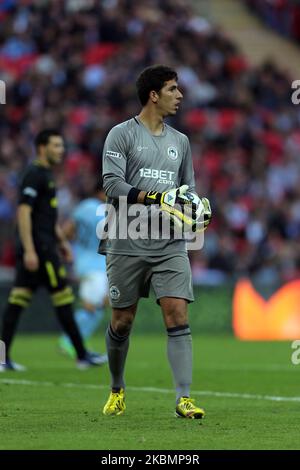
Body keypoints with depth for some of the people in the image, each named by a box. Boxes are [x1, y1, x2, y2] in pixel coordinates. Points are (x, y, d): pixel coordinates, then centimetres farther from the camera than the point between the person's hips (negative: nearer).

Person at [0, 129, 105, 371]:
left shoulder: (45, 174, 19)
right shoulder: (34, 175, -13)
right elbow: (23, 212, -20)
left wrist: (62, 241, 28)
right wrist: (29, 250, -24)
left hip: (38, 246, 10)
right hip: (39, 246, -10)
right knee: (63, 298, -4)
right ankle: (82, 355, 1)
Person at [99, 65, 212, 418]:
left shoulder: (180, 141, 15)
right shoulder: (122, 134, -2)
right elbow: (112, 184, -13)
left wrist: (200, 210, 1)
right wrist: (156, 197, -24)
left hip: (170, 246, 3)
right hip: (128, 245, -3)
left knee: (177, 314, -11)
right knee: (122, 321, 6)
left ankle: (183, 399, -15)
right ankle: (117, 391, 28)